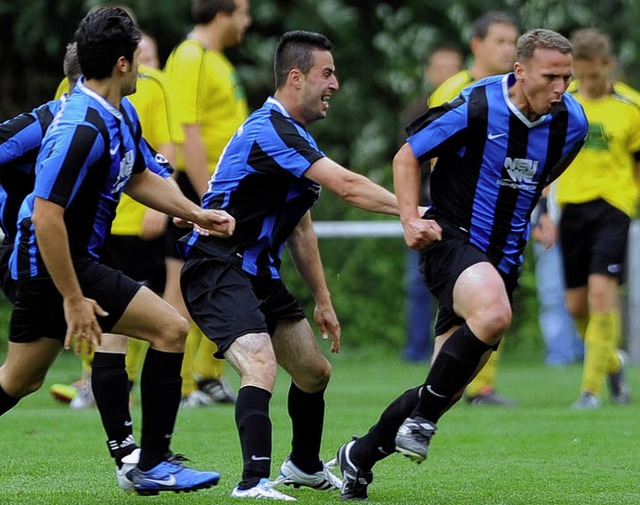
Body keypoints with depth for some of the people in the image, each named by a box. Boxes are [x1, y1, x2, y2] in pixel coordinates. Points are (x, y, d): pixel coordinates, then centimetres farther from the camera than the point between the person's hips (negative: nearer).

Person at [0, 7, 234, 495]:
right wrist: (73, 299, -25)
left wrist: (196, 214, 12)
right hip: (57, 265, -10)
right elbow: (47, 216, -27)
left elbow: (139, 178, 24)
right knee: (171, 328, -9)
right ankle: (153, 465, -3)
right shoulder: (82, 129, -25)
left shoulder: (122, 117, 7)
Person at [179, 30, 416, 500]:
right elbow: (347, 186, -28)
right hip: (217, 268, -11)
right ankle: (254, 483, -33)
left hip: (260, 273, 11)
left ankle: (305, 466, 39)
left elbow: (301, 228, 22)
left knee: (315, 372, 18)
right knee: (261, 364, -29)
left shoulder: (296, 136, 14)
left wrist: (323, 300, 22)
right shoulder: (270, 129, -20)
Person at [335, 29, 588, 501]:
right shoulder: (476, 107, -17)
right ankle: (423, 415, -18)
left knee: (447, 387, 2)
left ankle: (361, 454, 20)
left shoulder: (571, 122, -3)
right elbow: (408, 155, -5)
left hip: (503, 257, 6)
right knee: (493, 314, -37)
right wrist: (411, 220, -16)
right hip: (452, 237, -5)